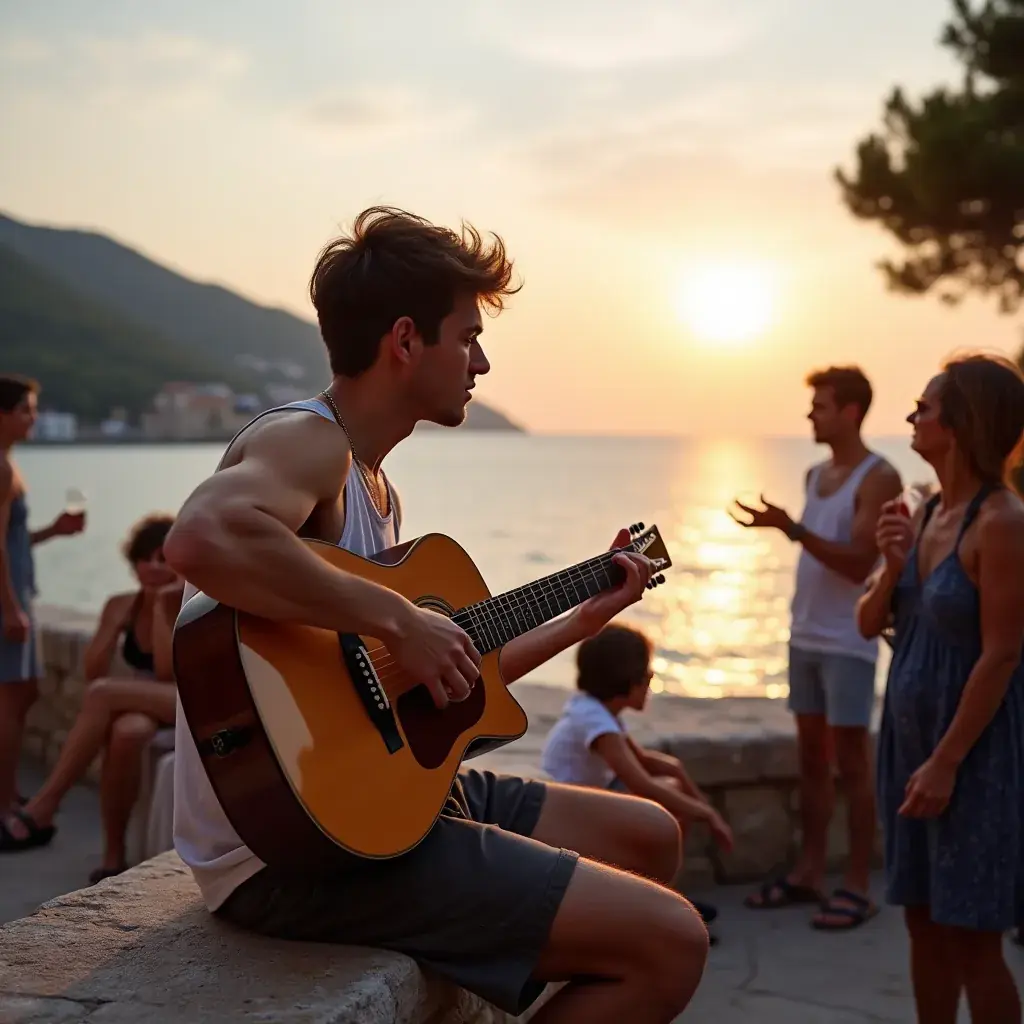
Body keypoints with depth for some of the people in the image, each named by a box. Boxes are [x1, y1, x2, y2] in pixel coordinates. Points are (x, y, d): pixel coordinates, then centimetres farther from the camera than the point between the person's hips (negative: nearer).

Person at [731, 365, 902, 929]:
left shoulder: (878, 478, -10)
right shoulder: (815, 474, 13)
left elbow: (858, 564, -18)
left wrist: (792, 528, -25)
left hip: (848, 643, -7)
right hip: (805, 636, 7)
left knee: (850, 761, -2)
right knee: (810, 757, 11)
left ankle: (858, 885, 5)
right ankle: (809, 872, 19)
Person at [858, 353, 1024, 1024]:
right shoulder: (928, 513, 6)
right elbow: (870, 624, 10)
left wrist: (946, 761, -18)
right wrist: (893, 565, -10)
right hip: (912, 734, 8)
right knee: (924, 921, 15)